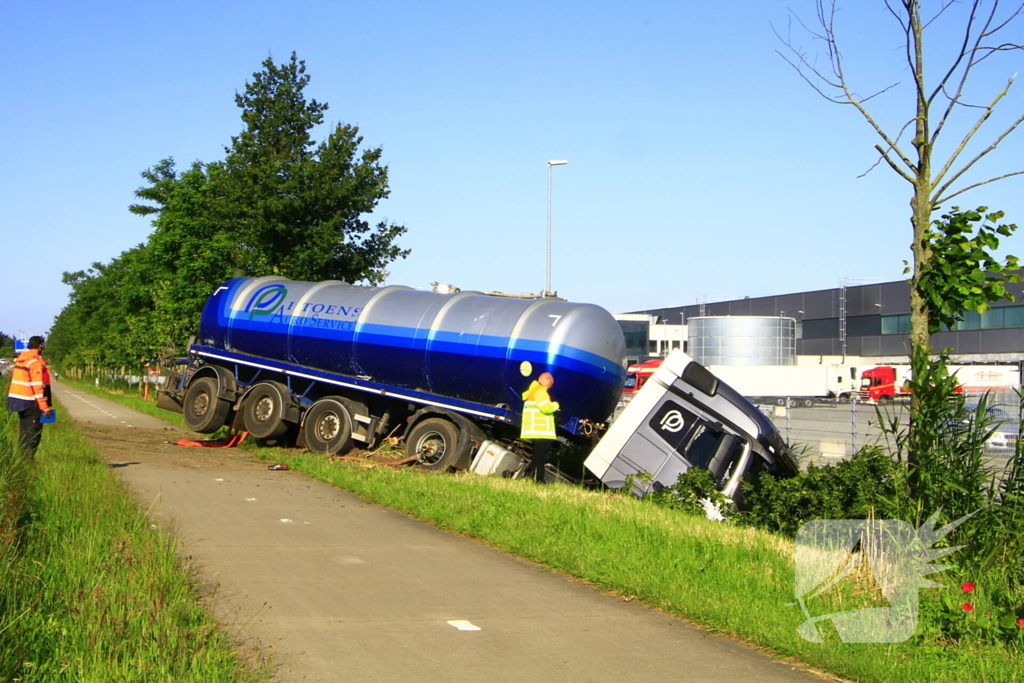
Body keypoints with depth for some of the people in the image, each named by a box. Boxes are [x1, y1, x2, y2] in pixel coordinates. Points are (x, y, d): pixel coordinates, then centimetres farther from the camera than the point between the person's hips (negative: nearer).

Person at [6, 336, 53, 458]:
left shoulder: (20, 359, 12)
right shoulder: (35, 362, -14)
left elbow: (16, 379, 15)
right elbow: (37, 386, -18)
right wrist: (44, 406, -18)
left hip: (18, 400, 8)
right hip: (30, 402, -8)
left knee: (23, 432, 15)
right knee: (33, 433, -4)